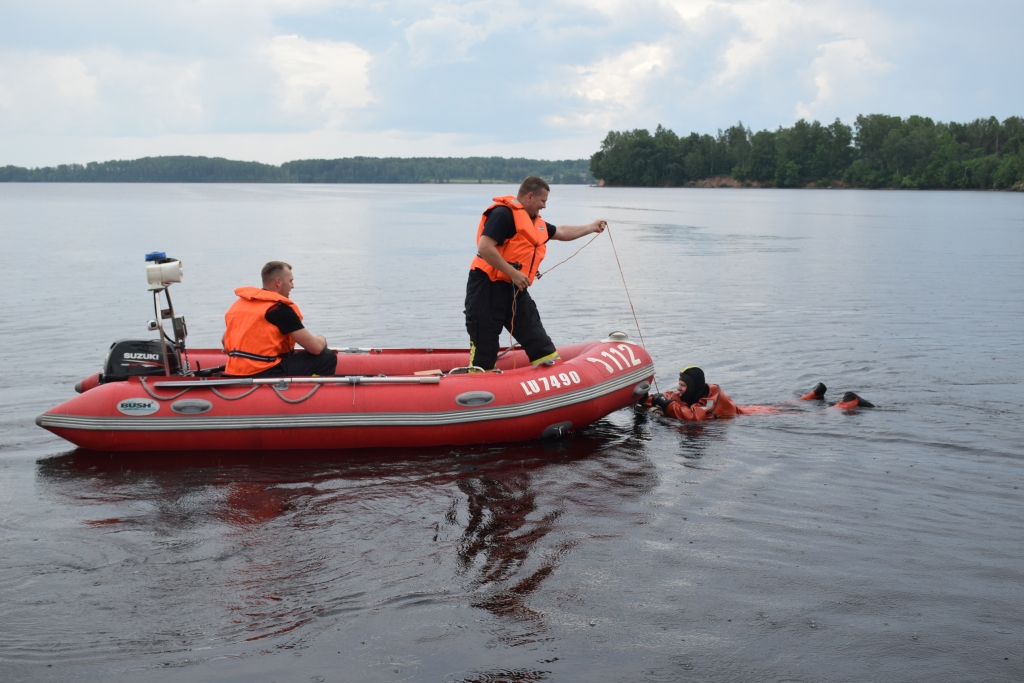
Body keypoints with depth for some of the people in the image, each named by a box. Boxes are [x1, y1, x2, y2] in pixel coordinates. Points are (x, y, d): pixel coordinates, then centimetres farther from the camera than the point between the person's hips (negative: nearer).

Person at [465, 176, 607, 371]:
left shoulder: (536, 222, 18)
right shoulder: (503, 213, -14)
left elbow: (561, 232, 35)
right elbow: (485, 248, -23)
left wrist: (591, 227, 38)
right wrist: (514, 273, -22)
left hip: (514, 289, 9)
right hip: (487, 288, -9)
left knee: (539, 343, 6)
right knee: (484, 347, -5)